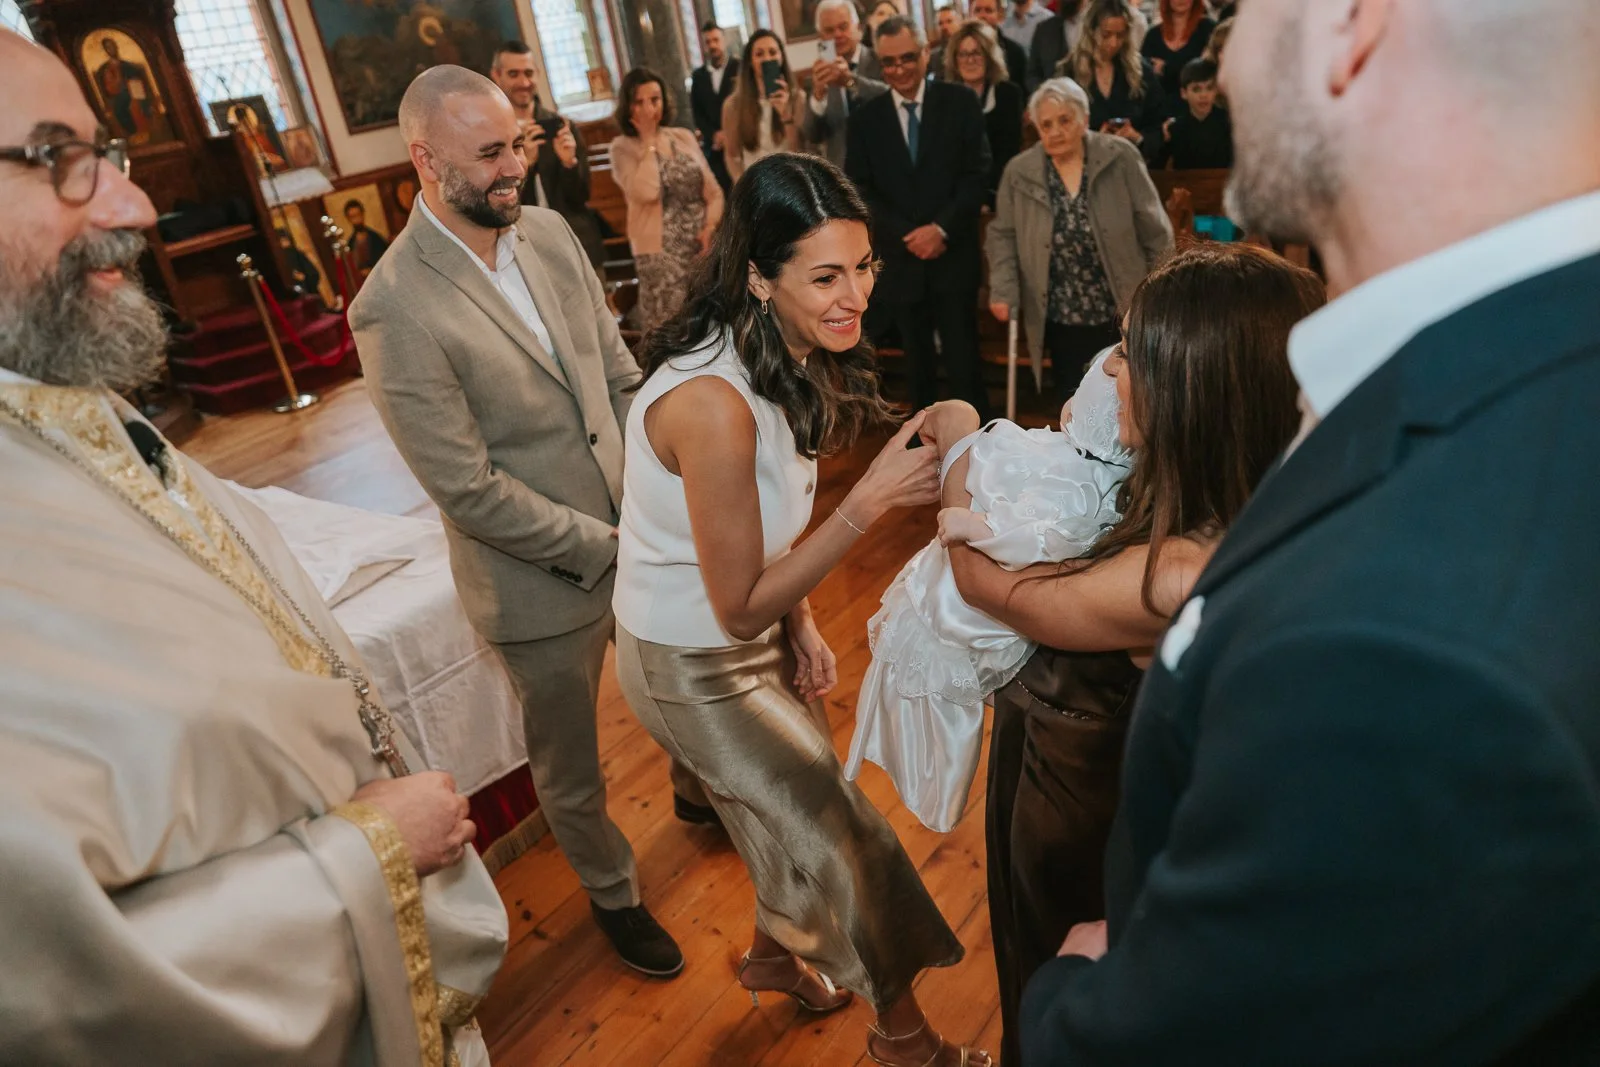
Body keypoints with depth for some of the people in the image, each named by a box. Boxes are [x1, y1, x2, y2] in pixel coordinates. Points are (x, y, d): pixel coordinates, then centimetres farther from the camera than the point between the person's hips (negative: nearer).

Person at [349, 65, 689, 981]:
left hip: (636, 529, 6)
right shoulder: (394, 310, -21)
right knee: (570, 767, 17)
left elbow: (618, 370, 4)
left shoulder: (550, 232, -1)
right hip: (545, 578, -5)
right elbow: (468, 490, -21)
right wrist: (602, 543, -16)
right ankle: (614, 894, 46)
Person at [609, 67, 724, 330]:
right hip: (662, 252, -4)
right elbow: (646, 192, -20)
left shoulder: (684, 137, 11)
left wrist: (710, 227, -9)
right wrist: (648, 141, -9)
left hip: (704, 246, 4)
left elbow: (714, 192, 10)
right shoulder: (622, 147, -1)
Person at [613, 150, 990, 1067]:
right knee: (847, 840, 7)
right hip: (695, 667, -7)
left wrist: (800, 624, -4)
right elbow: (739, 609, -28)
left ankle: (777, 959, 55)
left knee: (799, 812, 24)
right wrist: (872, 501, -33)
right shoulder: (714, 404, -35)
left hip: (755, 630, 7)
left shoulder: (791, 357, -7)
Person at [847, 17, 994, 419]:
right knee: (918, 361, 14)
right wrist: (906, 234, -10)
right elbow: (859, 189, 1)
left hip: (953, 256, -2)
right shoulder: (865, 117, 5)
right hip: (900, 258, 2)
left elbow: (978, 173, -4)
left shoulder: (960, 101, 0)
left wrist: (942, 228, -14)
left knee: (963, 358, 1)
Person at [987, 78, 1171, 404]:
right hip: (1062, 320, 1)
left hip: (1123, 313, -1)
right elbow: (1002, 235, 3)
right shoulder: (1019, 172, -3)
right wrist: (1003, 290, -10)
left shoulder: (1120, 158, -6)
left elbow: (1154, 230, -2)